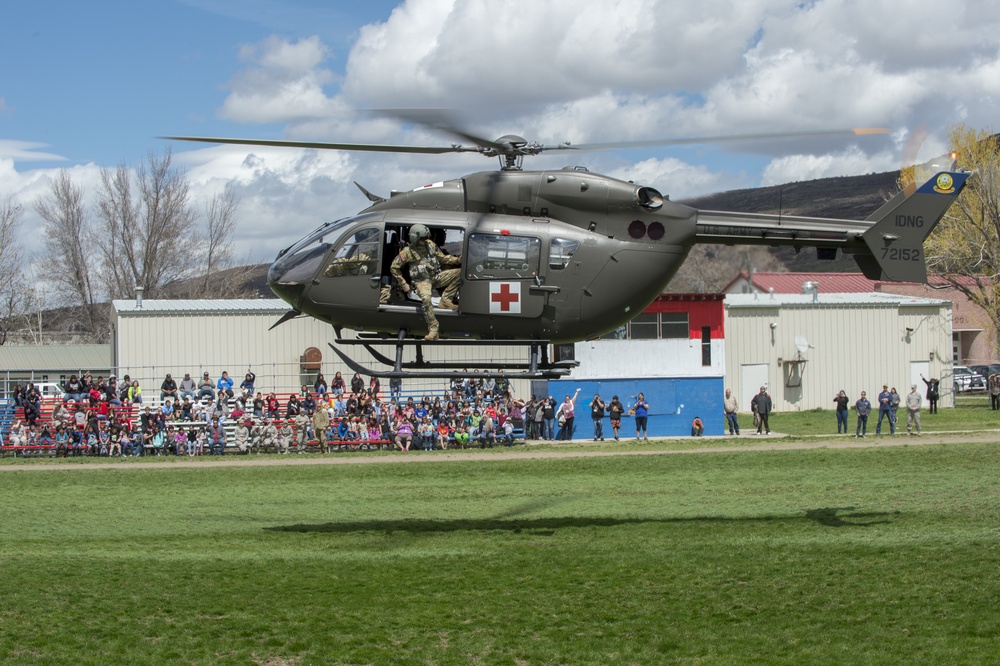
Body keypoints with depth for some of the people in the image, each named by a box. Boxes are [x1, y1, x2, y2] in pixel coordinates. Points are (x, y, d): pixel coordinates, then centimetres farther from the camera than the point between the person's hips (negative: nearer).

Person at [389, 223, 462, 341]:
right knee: (426, 298, -37)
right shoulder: (408, 251, -7)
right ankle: (433, 331, -39)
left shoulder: (430, 244, 7)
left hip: (436, 277, 6)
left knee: (459, 273, -11)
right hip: (422, 281, -6)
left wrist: (457, 260, -3)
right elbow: (394, 267, 0)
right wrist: (403, 284, -2)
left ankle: (445, 301, -12)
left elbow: (443, 258, 14)